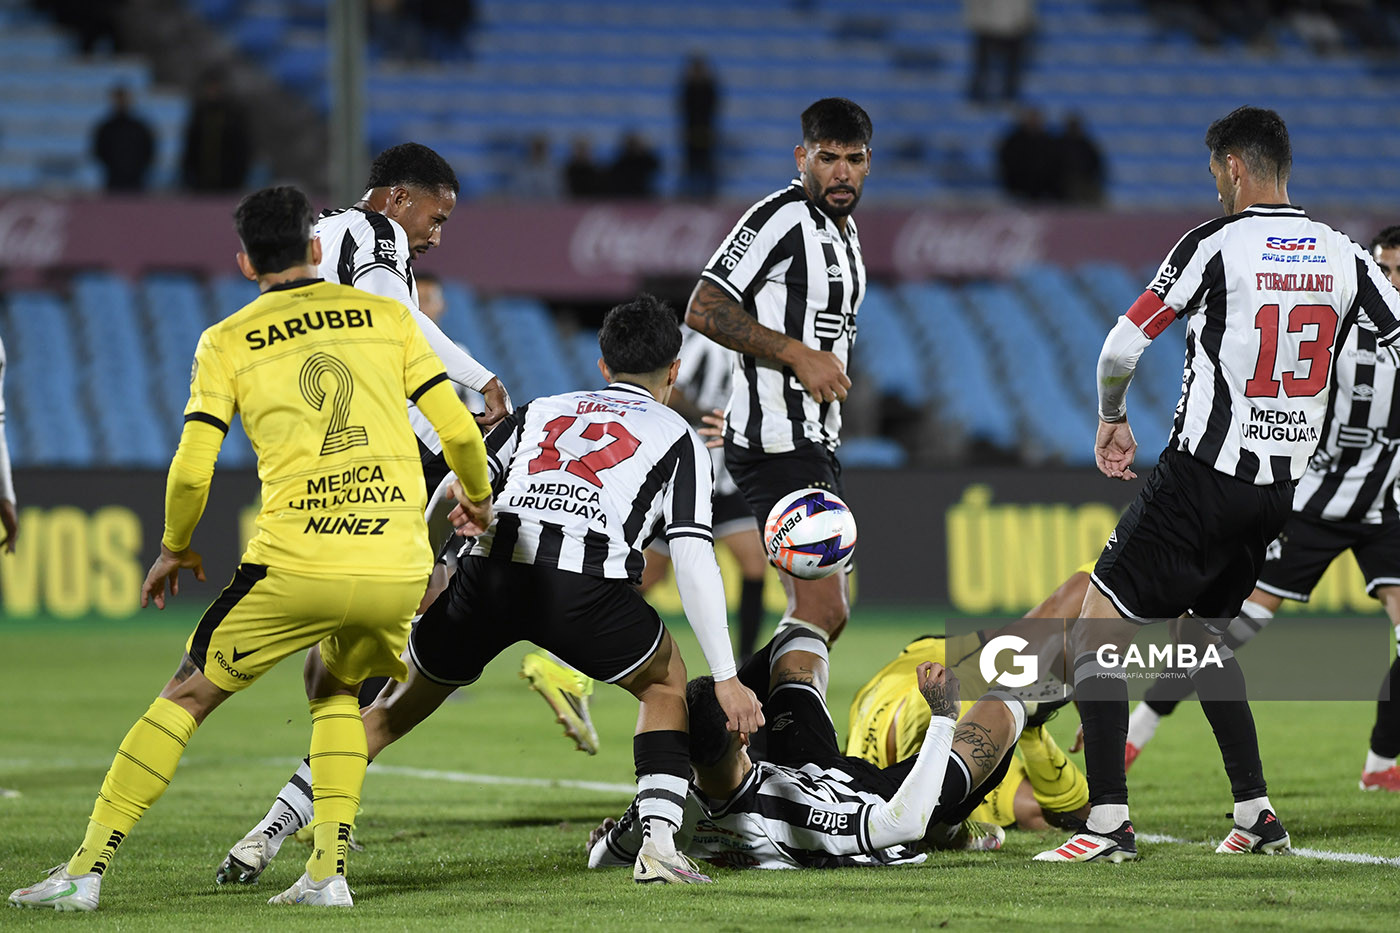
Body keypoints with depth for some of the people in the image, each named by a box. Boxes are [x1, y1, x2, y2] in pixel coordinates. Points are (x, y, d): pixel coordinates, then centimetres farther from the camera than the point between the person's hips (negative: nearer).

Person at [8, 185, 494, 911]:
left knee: (187, 696, 10)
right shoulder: (385, 315, 11)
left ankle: (87, 869, 5)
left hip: (297, 565, -3)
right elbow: (457, 429, 8)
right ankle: (328, 871, 14)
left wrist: (174, 549, 18)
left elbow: (191, 470, 0)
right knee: (334, 690, 29)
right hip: (398, 567, 3)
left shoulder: (227, 342, 6)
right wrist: (478, 495, 28)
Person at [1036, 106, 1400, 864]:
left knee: (1097, 631, -1)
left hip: (1203, 475, -6)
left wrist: (1110, 419, 10)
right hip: (1282, 487, 6)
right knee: (1202, 630, 25)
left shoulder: (1215, 244, -9)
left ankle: (1109, 821, -10)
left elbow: (1122, 348, -9)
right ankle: (1256, 816, 19)